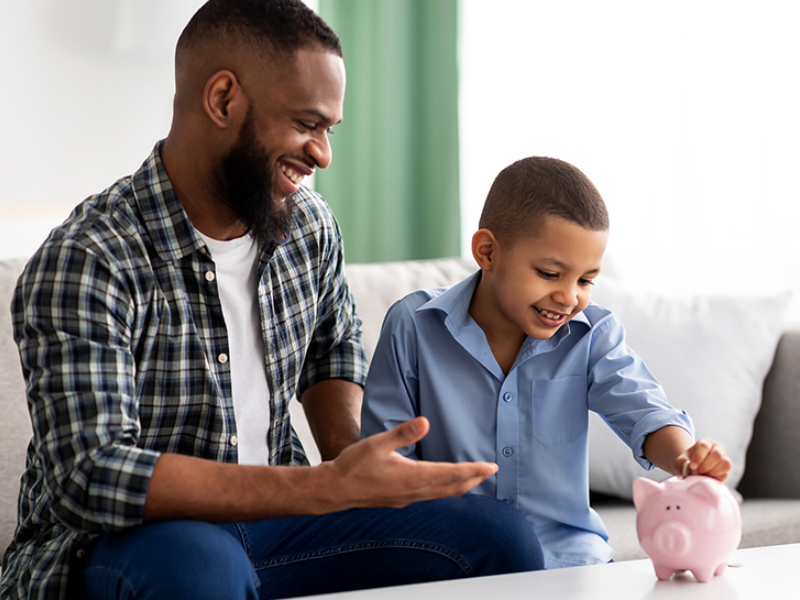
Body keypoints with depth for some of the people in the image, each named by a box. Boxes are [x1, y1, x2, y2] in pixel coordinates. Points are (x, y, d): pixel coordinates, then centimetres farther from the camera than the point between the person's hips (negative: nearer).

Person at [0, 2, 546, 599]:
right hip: (104, 545, -6)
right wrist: (329, 487, -35)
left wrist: (352, 459, -1)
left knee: (499, 534, -7)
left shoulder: (310, 227, 2)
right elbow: (93, 477, -30)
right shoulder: (83, 264, -20)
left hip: (266, 522, 6)